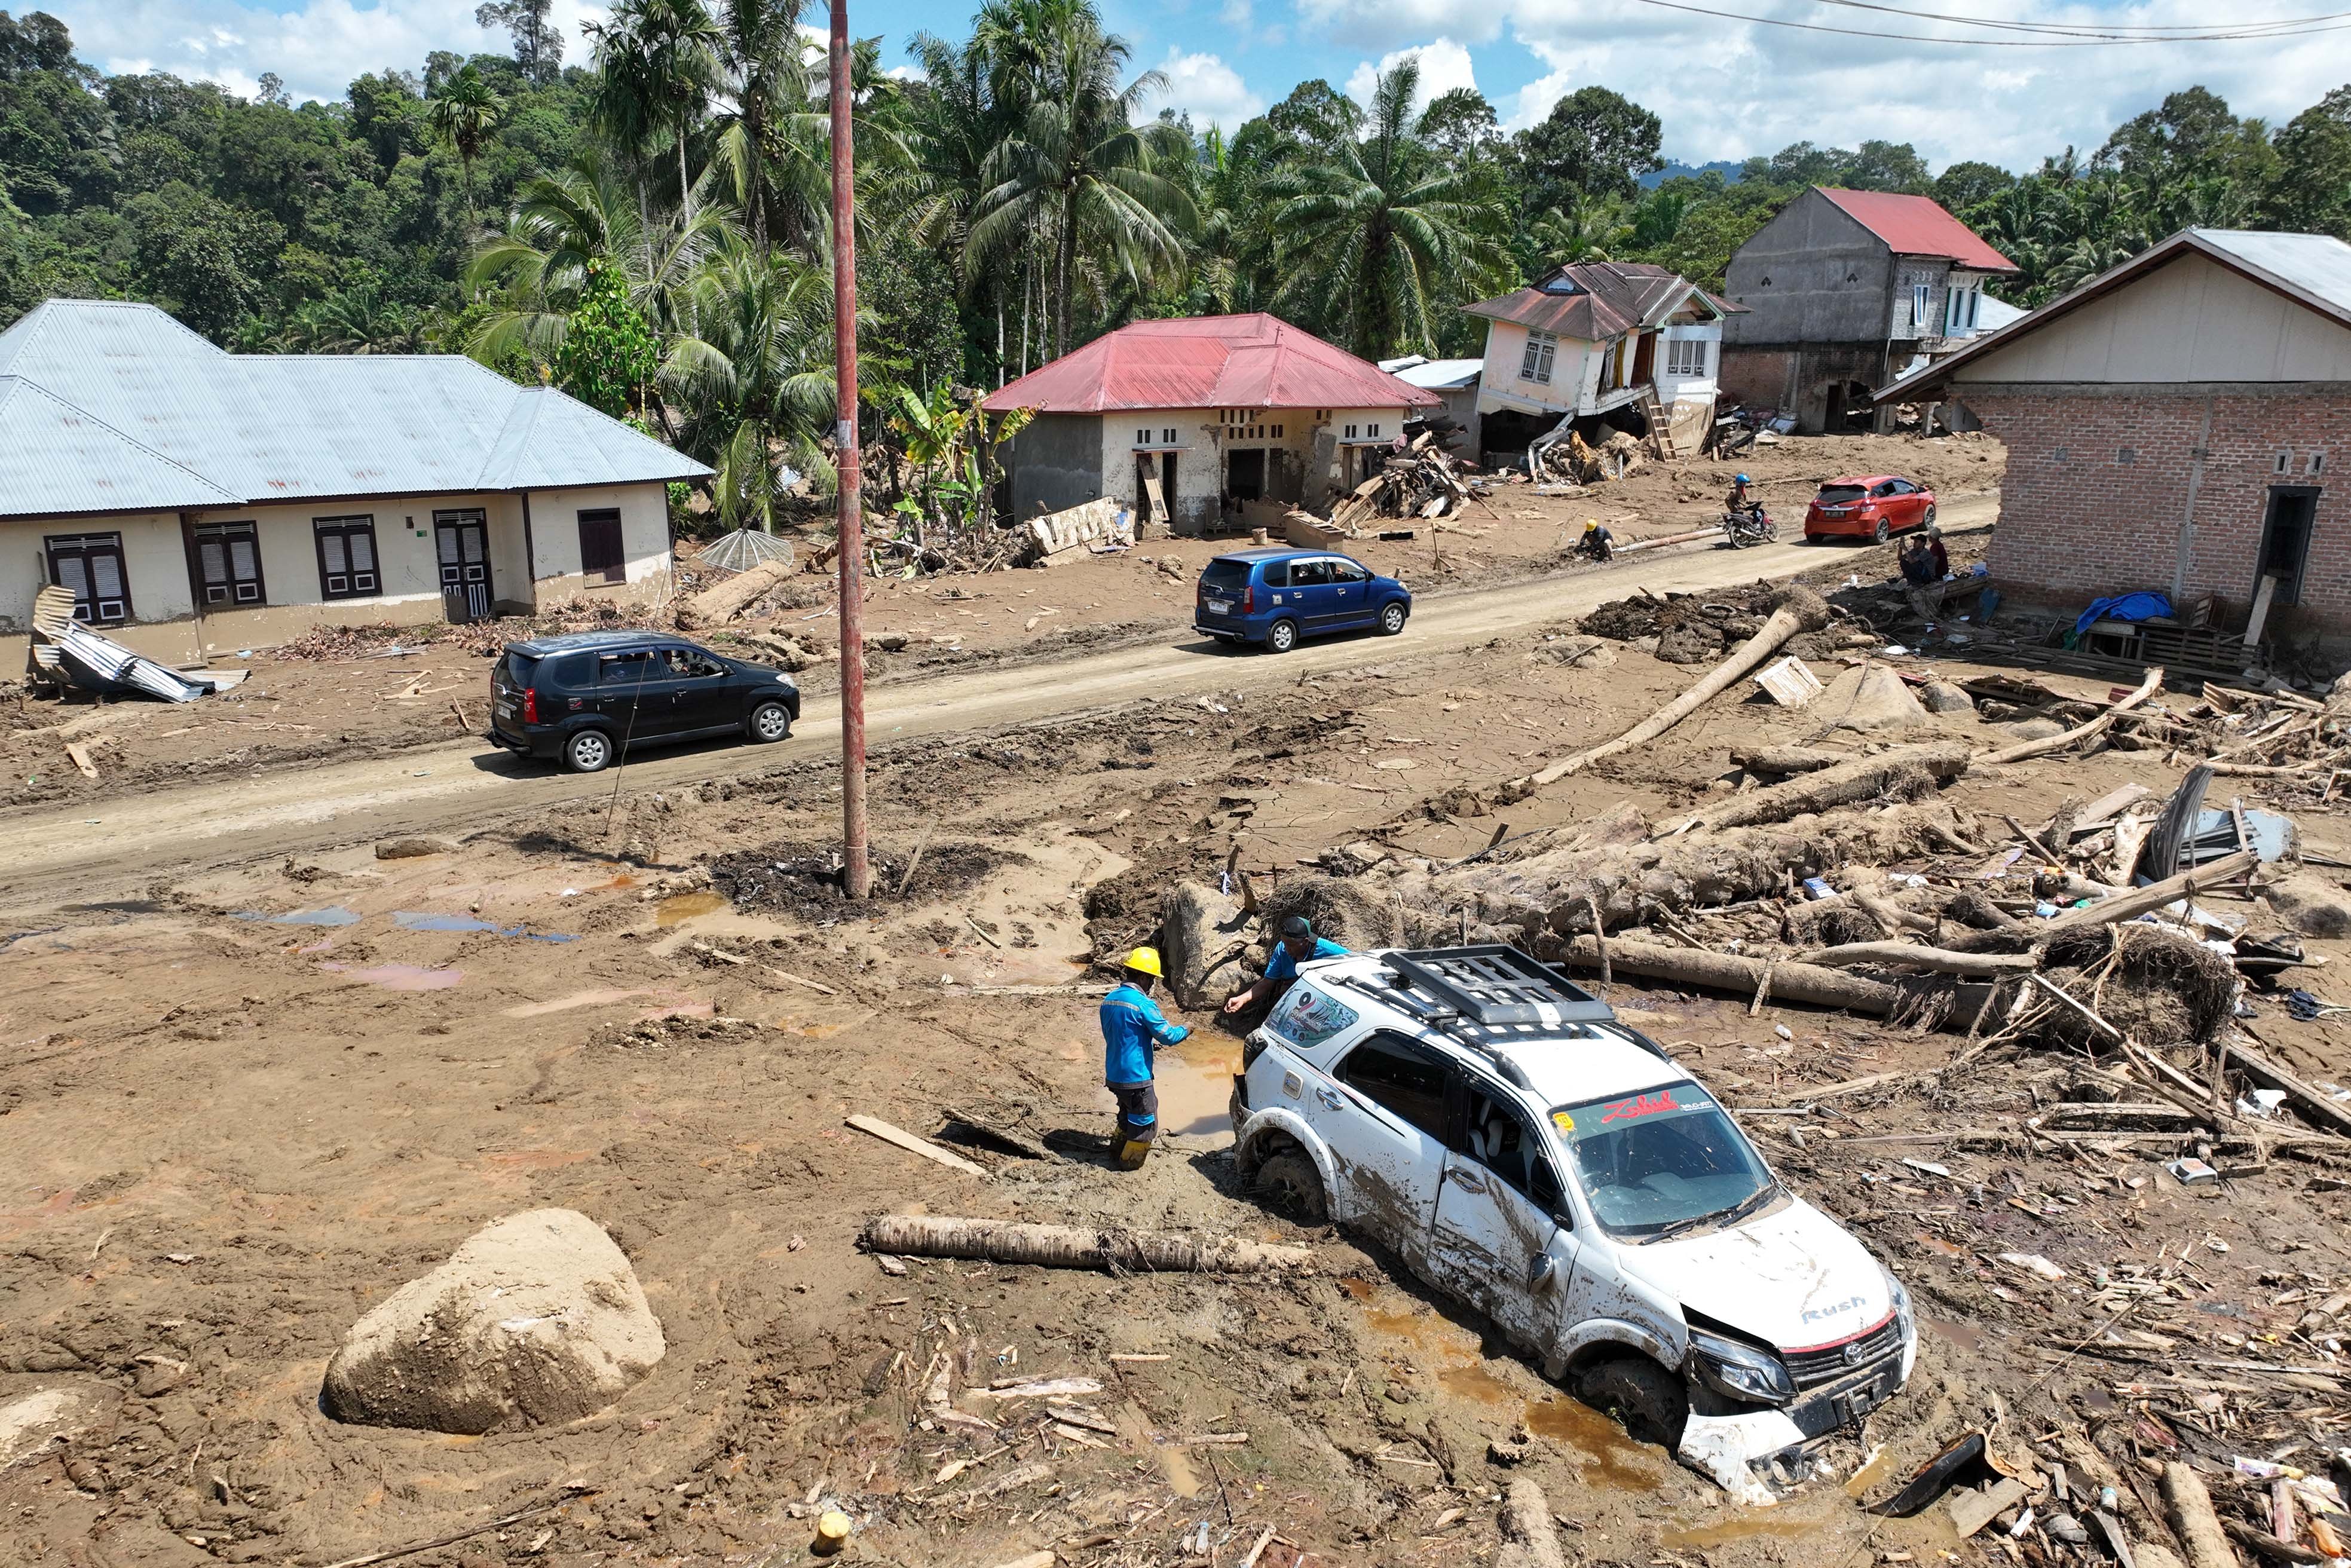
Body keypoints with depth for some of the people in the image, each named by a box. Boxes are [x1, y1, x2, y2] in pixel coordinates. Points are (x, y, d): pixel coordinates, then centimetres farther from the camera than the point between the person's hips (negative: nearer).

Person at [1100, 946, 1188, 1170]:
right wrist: (1185, 1030, 4)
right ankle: (1131, 1161, 20)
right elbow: (1168, 1036, -16)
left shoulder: (1109, 1000, 4)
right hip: (1135, 1076, -8)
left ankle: (1118, 1146, 41)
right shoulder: (1142, 1004, -21)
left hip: (1114, 1075, 8)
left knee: (1128, 1111, 29)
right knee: (1146, 1121, 11)